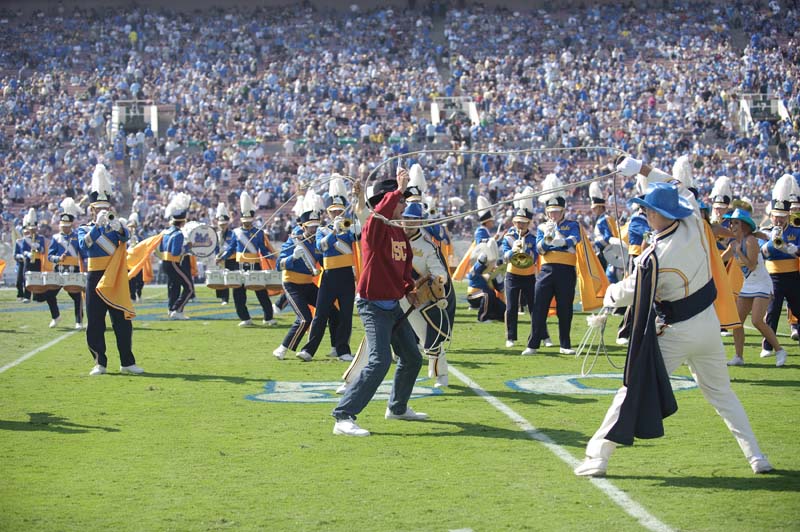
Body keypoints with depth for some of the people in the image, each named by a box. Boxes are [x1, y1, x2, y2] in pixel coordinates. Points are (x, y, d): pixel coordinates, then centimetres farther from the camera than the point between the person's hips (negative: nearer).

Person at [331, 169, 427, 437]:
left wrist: (409, 289, 8)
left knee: (412, 358, 17)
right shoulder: (375, 228, -14)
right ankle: (343, 417, -19)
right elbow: (379, 214, -40)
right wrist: (399, 190, -44)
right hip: (373, 305, -9)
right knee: (380, 362, -20)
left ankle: (398, 407, 38)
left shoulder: (400, 232, 12)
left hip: (393, 305, 9)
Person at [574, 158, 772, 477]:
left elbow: (628, 293, -8)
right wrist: (644, 170, 15)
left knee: (633, 390, 0)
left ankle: (597, 457, 0)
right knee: (721, 392, 19)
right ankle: (756, 457, 17)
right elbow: (680, 189, 12)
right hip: (708, 323, 6)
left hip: (675, 332, -6)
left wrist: (610, 293, 14)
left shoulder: (654, 258, -23)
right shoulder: (695, 223, -8)